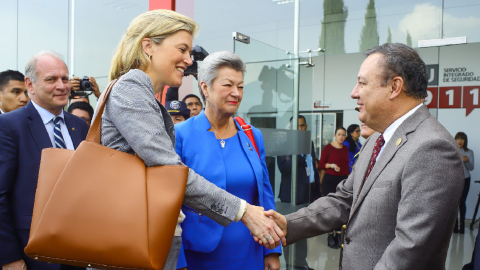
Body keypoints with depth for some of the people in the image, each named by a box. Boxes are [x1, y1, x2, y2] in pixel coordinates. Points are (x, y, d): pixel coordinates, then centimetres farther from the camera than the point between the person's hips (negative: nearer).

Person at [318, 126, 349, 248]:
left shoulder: (345, 149, 13)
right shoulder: (328, 148, -3)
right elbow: (321, 164, -4)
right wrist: (332, 165, -18)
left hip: (343, 180, 5)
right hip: (330, 180, -5)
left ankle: (339, 235, 12)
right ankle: (330, 235, 7)